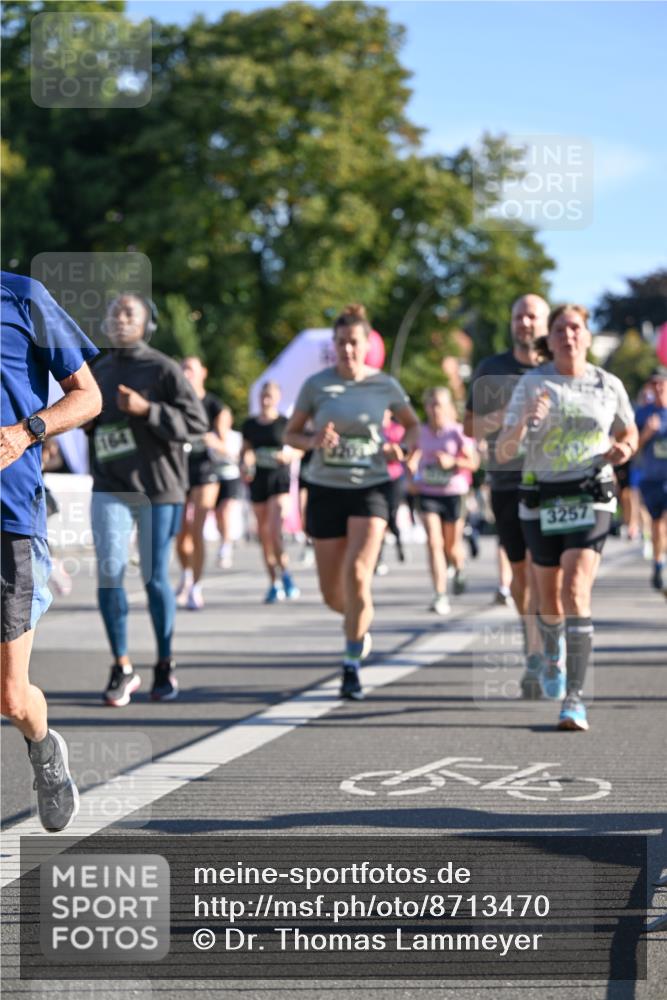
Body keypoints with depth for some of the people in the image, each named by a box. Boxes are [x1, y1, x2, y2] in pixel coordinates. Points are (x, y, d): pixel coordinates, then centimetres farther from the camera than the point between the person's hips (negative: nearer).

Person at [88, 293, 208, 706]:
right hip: (111, 488, 3)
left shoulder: (164, 369, -5)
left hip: (159, 488, -3)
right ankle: (123, 668, -1)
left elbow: (198, 422, -11)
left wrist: (147, 409, -20)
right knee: (109, 573, -10)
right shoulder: (101, 371, 11)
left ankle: (165, 665, 19)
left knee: (156, 578, 2)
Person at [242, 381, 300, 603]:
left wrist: (287, 455, -13)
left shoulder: (285, 424, 1)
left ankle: (285, 575, -5)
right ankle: (274, 584, 12)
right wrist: (246, 462, -5)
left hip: (280, 478, -4)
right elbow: (245, 450, 15)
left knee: (275, 531, -19)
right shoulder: (250, 425, 10)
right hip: (258, 480, 4)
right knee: (264, 535, 5)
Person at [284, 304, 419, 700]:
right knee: (333, 594, 3)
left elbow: (412, 424, 17)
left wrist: (404, 447, -4)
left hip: (371, 488, -1)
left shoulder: (384, 385, 1)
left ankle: (352, 668, -9)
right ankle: (361, 626, 39)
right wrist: (313, 441, -15)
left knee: (357, 574, -20)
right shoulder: (317, 384, -1)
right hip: (326, 489, 1)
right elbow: (291, 434, 6)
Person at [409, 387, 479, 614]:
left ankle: (459, 570, 47)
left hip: (453, 493, -2)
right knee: (434, 542, -13)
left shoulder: (457, 432, -5)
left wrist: (453, 461, -20)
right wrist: (411, 476, 0)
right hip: (427, 492, 2)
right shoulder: (421, 432, 3)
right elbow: (414, 457, 18)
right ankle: (440, 596, -13)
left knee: (451, 547, 10)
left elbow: (474, 463, -4)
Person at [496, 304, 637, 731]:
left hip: (591, 498, -1)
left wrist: (624, 449, -4)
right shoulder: (531, 384, -3)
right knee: (549, 598, 13)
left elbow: (629, 432, 20)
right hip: (541, 498, 1)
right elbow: (503, 451, -7)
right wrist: (523, 424, -28)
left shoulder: (609, 386, 1)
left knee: (576, 592, -19)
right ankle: (553, 655, 49)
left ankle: (575, 698, -19)